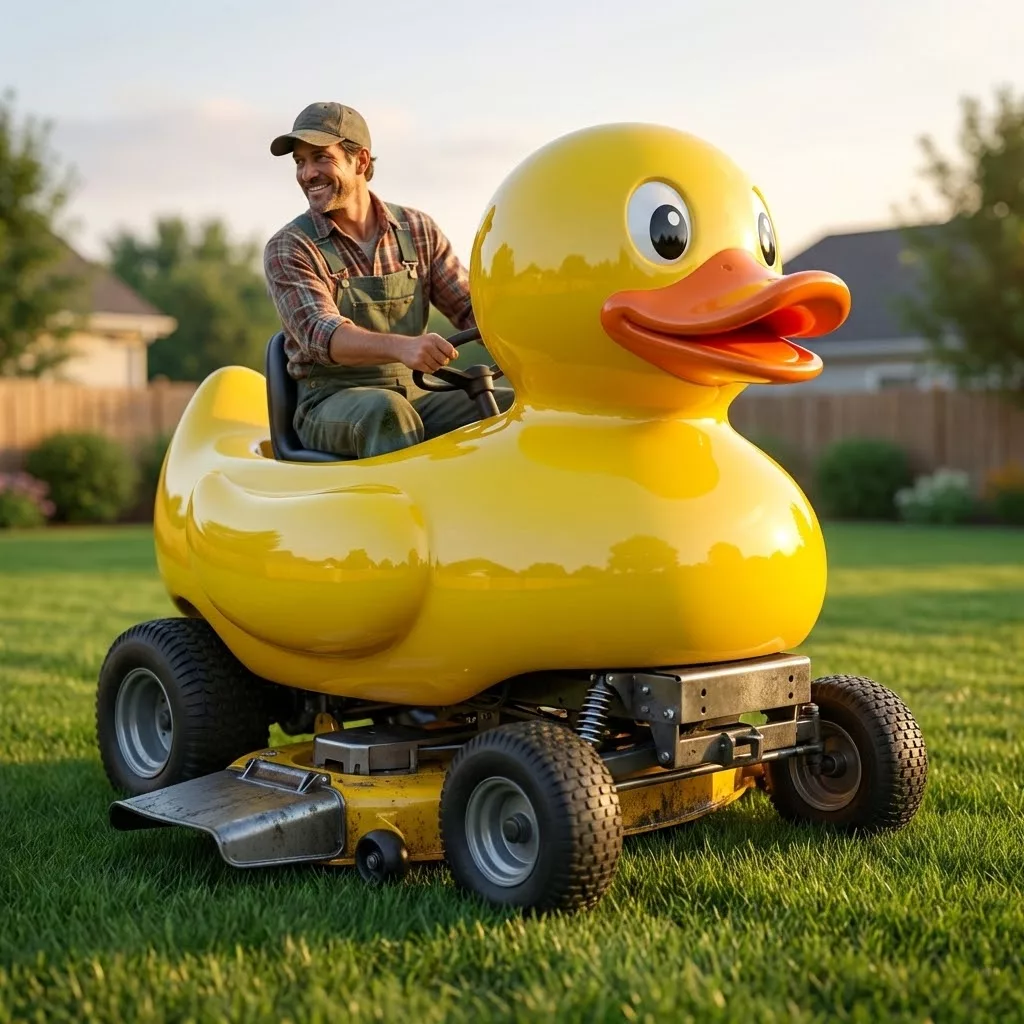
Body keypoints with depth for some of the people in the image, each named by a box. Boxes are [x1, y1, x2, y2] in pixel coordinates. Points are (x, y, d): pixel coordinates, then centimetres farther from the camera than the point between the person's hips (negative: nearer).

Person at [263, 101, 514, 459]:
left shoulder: (418, 230, 9)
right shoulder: (287, 249, -3)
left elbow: (469, 307, 6)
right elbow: (320, 334, -19)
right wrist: (401, 346, -40)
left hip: (416, 396, 4)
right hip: (330, 405, -4)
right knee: (387, 411, -37)